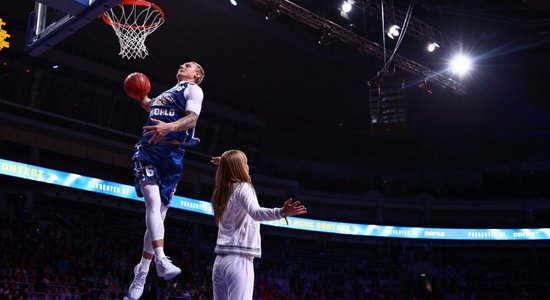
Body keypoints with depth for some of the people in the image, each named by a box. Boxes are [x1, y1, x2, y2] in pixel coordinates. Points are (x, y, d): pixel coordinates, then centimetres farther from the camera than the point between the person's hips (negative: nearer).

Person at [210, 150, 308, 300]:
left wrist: (225, 166, 55)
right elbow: (256, 212, -27)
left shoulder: (221, 193, 16)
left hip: (220, 260, 9)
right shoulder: (243, 188, -6)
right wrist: (282, 212, -42)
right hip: (239, 260, -9)